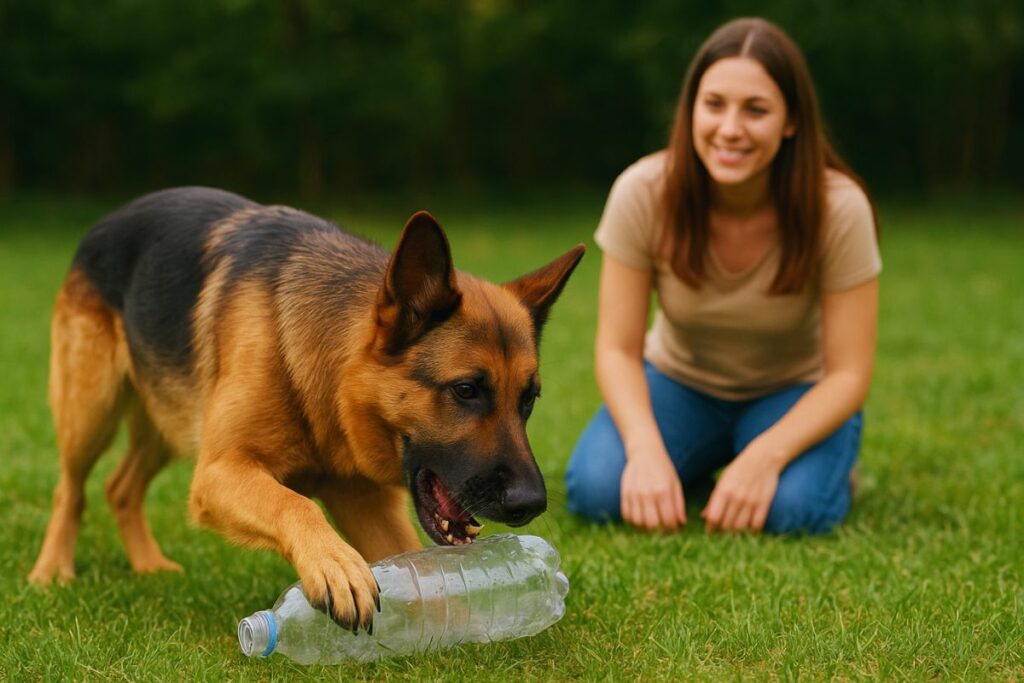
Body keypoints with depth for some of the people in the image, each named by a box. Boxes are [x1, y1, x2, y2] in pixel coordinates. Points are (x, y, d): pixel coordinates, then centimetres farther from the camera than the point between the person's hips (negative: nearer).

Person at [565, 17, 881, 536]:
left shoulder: (838, 208, -25)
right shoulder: (642, 194, -22)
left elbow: (848, 373, -20)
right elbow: (618, 348, -16)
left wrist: (764, 458, -35)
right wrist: (647, 449, -34)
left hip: (794, 396, -1)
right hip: (680, 383, 2)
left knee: (794, 508, -31)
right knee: (594, 490, -25)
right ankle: (697, 469, 8)